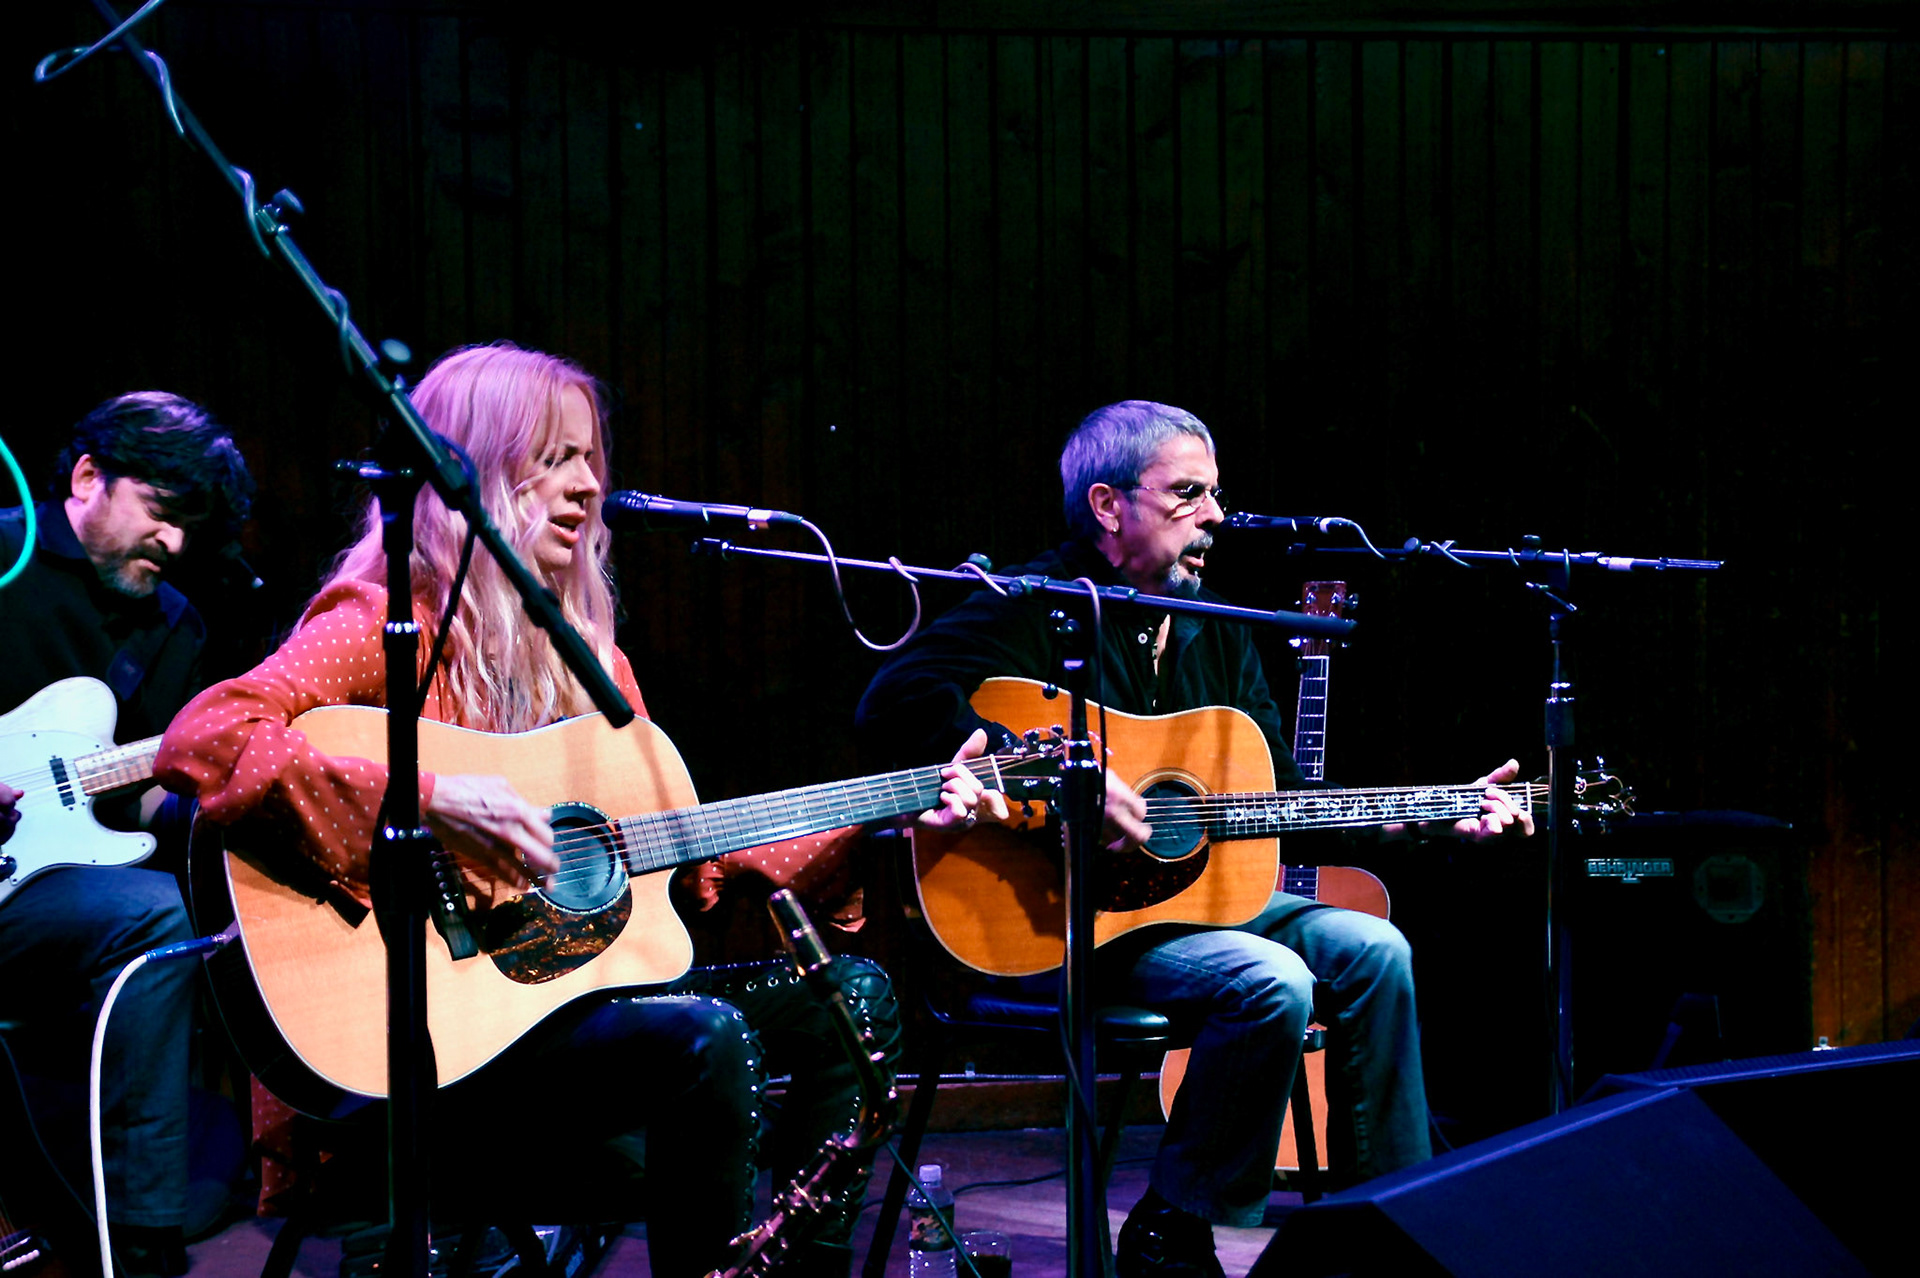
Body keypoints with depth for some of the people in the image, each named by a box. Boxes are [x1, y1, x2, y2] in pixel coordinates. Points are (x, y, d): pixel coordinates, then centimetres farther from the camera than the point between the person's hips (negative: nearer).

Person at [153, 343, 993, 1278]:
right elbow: (199, 740, -24)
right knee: (705, 1038, -29)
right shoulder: (384, 629, -7)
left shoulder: (586, 655, 17)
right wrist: (428, 798, -28)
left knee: (845, 1002, 1)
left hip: (574, 977, 9)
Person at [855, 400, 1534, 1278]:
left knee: (1371, 951, -5)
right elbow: (895, 702, -27)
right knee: (1272, 983, -26)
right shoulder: (1039, 608, -11)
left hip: (1196, 889, 8)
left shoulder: (1213, 635, 15)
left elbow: (1283, 799, 17)